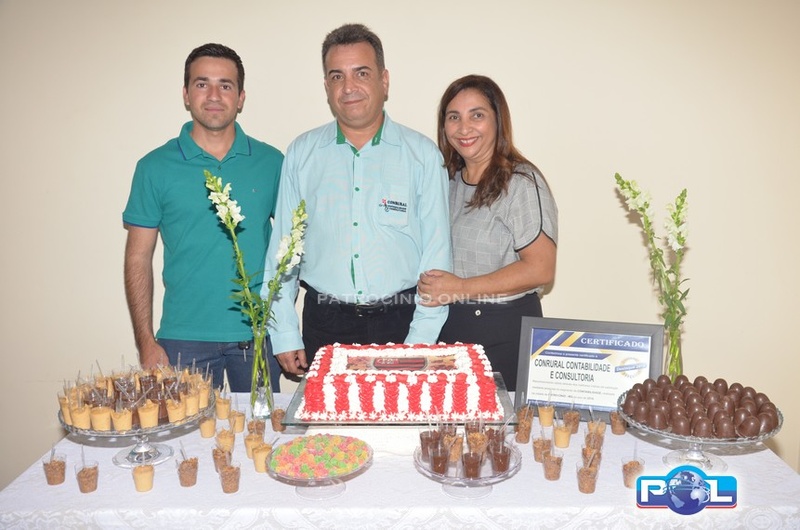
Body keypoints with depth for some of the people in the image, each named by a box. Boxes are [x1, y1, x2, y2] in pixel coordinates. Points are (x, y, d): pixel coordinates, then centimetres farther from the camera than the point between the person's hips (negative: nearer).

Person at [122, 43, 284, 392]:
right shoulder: (155, 167, 0)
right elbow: (138, 258, 2)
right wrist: (146, 343, -4)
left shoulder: (271, 163, 3)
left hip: (258, 336, 1)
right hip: (184, 340, -1)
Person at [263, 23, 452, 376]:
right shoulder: (301, 155, 5)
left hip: (399, 323, -1)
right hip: (324, 325, 1)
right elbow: (282, 247, 6)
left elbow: (437, 253, -1)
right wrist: (284, 335, 2)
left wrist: (421, 340, -7)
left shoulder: (423, 155, 0)